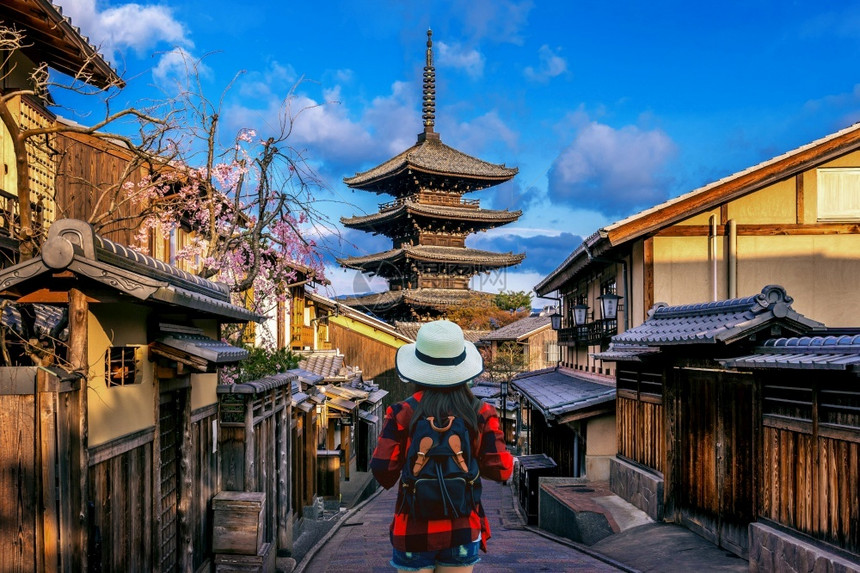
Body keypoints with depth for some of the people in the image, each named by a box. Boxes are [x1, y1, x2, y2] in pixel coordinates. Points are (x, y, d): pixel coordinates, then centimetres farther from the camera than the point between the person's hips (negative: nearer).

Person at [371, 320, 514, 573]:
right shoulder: (481, 414, -5)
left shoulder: (402, 413, -10)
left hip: (413, 531, -1)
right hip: (462, 529, 2)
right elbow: (500, 470, -7)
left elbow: (382, 468, -12)